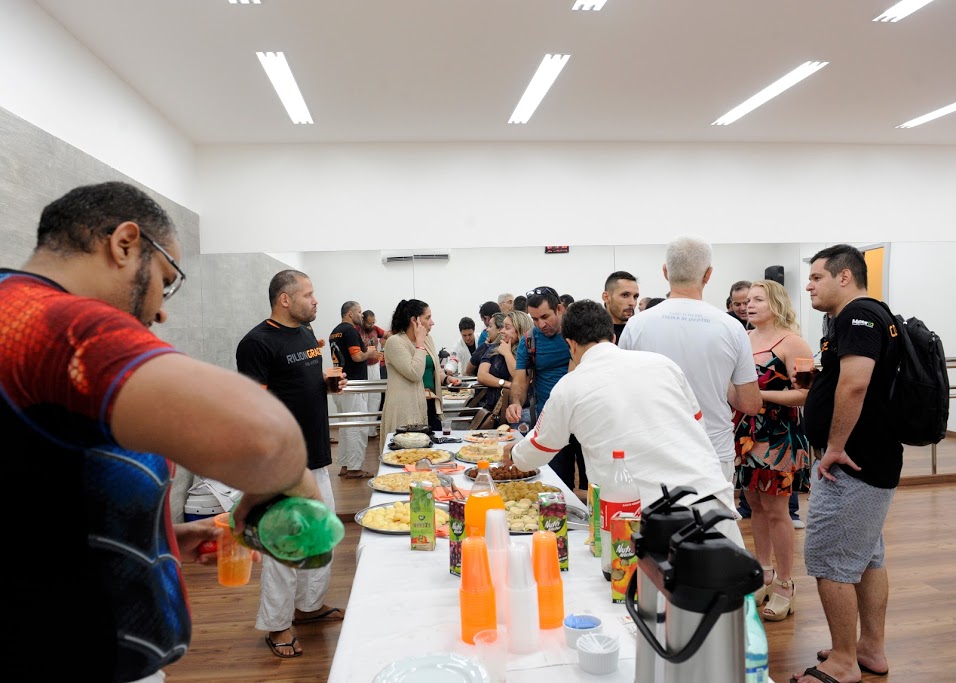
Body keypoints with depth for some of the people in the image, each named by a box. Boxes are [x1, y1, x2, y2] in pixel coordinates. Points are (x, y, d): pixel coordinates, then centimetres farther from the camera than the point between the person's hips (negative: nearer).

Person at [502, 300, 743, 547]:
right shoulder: (661, 362, 9)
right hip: (712, 497, 3)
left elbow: (538, 450, 18)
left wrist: (513, 453, 40)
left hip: (649, 515, -3)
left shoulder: (568, 388, 2)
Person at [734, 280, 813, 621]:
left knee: (775, 509, 0)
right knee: (755, 504, 14)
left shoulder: (791, 342, -9)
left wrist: (760, 394, -20)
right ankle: (763, 574, 29)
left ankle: (784, 585, 15)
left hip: (778, 435, -6)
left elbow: (805, 395, -17)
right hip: (746, 432, 6)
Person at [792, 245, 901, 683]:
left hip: (850, 466, -10)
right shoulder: (868, 316, 16)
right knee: (866, 557, 17)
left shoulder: (857, 315, -17)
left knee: (828, 560, -1)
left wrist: (834, 446, -23)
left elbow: (853, 385, -29)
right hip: (870, 463, 10)